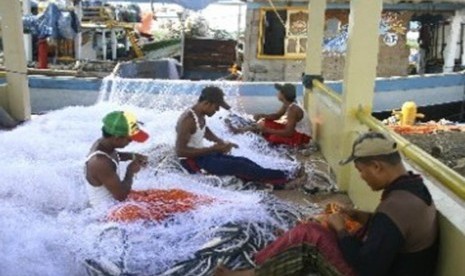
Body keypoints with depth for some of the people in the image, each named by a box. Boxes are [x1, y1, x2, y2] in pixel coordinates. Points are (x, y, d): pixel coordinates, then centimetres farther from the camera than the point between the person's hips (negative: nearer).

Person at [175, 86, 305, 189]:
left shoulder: (200, 116, 6)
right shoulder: (188, 120, -23)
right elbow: (180, 151, -28)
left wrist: (221, 142, 7)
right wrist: (212, 149, -26)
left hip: (202, 154, 9)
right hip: (192, 161, -9)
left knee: (243, 161, -8)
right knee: (237, 166, -20)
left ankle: (281, 182, -16)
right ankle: (283, 179, -19)